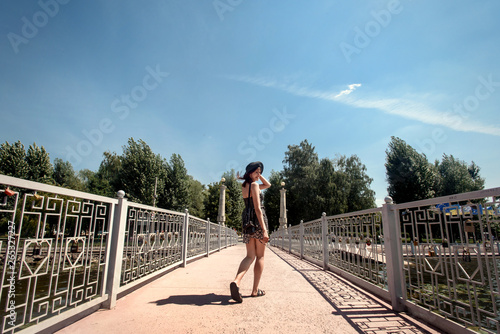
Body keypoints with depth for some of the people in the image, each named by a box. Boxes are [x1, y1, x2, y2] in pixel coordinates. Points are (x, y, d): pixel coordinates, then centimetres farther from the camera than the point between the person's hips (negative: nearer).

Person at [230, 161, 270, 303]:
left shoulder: (244, 186, 16)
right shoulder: (254, 185, -9)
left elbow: (268, 185, 27)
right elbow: (258, 209, -17)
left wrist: (258, 175, 17)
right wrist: (264, 230, -20)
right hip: (258, 220, -7)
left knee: (250, 256, 5)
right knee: (260, 256, 7)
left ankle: (236, 281, -18)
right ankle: (255, 290, 13)